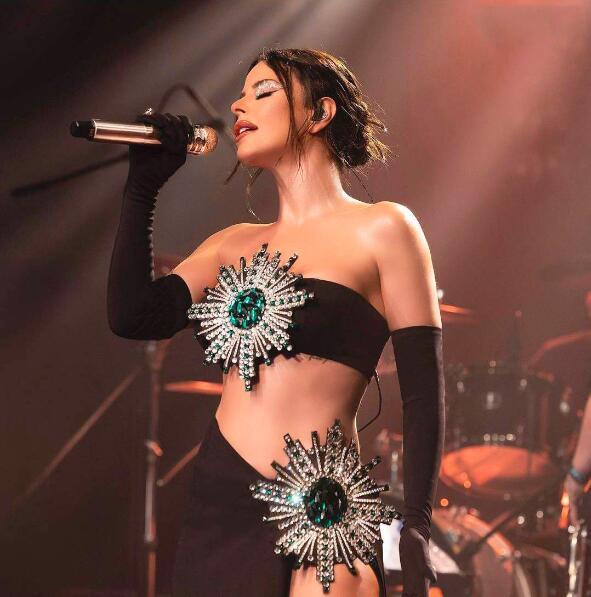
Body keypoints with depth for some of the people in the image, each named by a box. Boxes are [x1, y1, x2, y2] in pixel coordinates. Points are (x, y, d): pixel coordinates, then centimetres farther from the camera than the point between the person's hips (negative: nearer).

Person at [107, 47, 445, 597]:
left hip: (319, 514, -5)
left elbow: (422, 395, -3)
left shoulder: (381, 229, 1)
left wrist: (416, 531, -12)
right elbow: (132, 317, 5)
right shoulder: (233, 244, 17)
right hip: (217, 507, 5)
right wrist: (142, 187, 10)